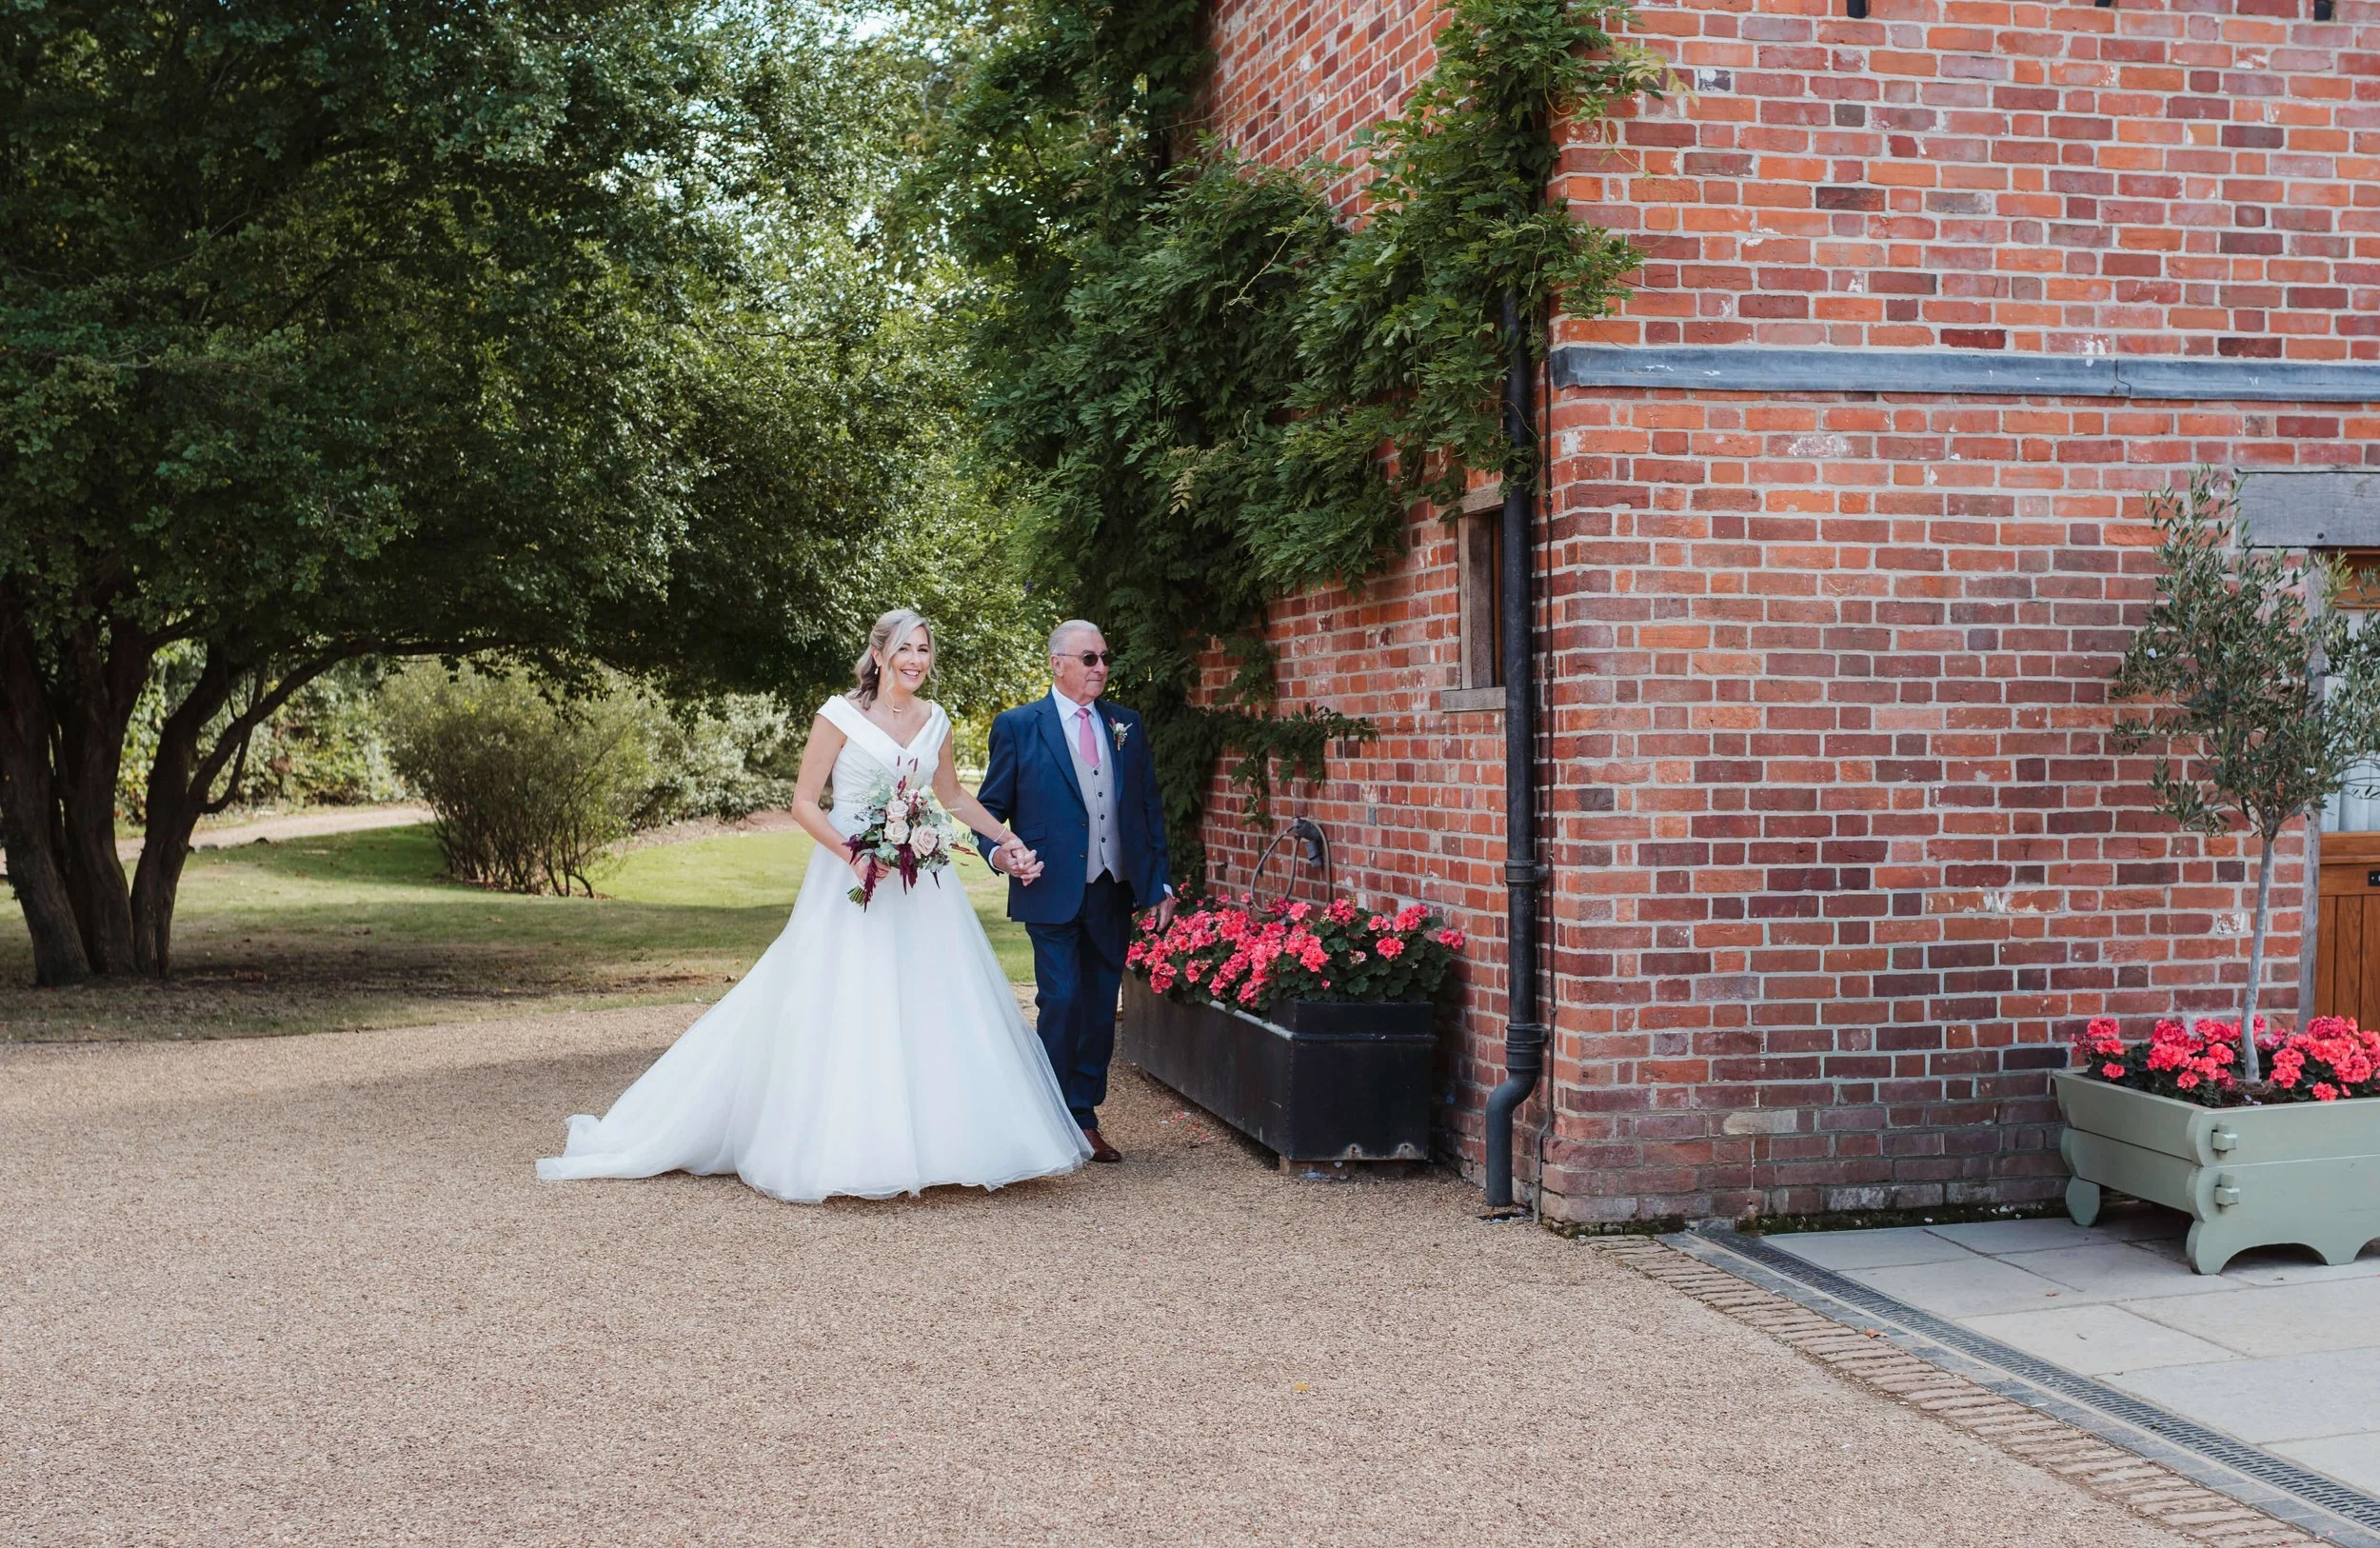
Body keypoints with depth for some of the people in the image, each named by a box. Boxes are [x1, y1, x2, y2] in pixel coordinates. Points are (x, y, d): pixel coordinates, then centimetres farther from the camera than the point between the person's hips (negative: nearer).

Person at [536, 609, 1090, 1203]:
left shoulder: (934, 721, 9)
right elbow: (804, 803, -8)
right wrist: (853, 855, -21)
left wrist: (1008, 840, 19)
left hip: (920, 883, 5)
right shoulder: (842, 715, -6)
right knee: (839, 1013, -4)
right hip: (850, 877, -5)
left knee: (935, 1009, 4)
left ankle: (926, 1144, 14)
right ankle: (834, 1148, 4)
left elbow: (954, 797, 25)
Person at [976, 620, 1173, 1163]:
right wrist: (998, 851, -18)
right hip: (1053, 891, -4)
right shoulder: (1018, 726, 0)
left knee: (1101, 1006, 9)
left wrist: (1159, 883, 9)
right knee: (1061, 1003, -8)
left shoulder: (1126, 725, 12)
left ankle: (1087, 1118, 18)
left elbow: (1149, 807, 14)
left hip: (1114, 892, 4)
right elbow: (990, 807, 2)